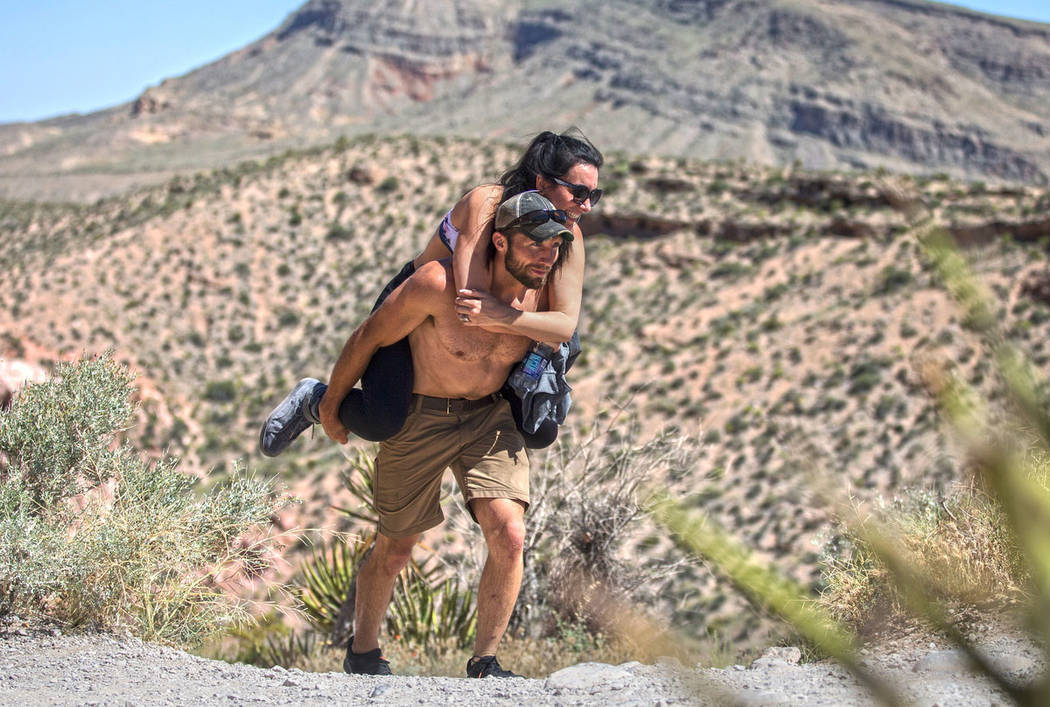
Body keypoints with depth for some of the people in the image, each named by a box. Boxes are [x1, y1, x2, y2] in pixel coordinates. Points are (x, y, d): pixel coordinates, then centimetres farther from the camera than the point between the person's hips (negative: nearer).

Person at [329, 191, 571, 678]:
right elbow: (369, 337, -14)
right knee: (395, 551, 11)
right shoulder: (439, 284, -28)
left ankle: (484, 662, 3)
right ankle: (361, 651, 36)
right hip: (418, 418, -3)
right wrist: (332, 403, -2)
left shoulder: (544, 292, -13)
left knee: (509, 537, -15)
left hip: (490, 419, 3)